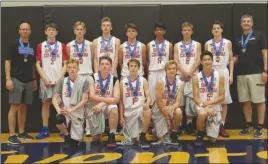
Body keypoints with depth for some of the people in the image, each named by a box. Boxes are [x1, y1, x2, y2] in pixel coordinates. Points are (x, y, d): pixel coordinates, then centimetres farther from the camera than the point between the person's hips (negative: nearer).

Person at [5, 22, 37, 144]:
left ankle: (21, 132, 20)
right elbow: (7, 62, -6)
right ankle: (12, 135, -5)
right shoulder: (14, 45, -3)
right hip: (16, 80, -5)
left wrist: (34, 79, 15)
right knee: (14, 107, -8)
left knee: (23, 107, 11)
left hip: (28, 81, 5)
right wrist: (8, 79, -14)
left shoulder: (32, 47, 12)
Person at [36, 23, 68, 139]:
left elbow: (65, 64, 4)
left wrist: (59, 78, -7)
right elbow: (38, 65, 4)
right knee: (46, 103, 3)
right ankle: (45, 130, 8)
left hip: (59, 79, 0)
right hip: (45, 80, 1)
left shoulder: (62, 46, 6)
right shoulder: (40, 46, 6)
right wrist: (45, 78, -7)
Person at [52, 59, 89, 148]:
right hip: (65, 111, 1)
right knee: (58, 119, -34)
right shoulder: (62, 81, 3)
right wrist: (58, 109, -18)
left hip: (78, 112, -1)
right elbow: (55, 98, 1)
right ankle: (67, 137, -2)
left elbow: (84, 100, -9)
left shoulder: (84, 81, -5)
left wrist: (71, 110, -19)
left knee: (75, 142, -4)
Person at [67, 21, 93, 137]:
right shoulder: (69, 45, 4)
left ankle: (89, 128, 6)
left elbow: (93, 61, 9)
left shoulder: (90, 45, 4)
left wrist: (94, 73, 6)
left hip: (87, 75, 0)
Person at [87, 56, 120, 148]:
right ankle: (96, 135, 2)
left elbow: (116, 99, -12)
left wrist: (102, 103, -24)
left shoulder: (115, 80, -4)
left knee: (114, 109, -34)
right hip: (95, 106, 0)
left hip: (108, 106, 0)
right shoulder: (93, 78, -5)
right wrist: (107, 99, -22)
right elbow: (91, 97, -15)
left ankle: (112, 136, -19)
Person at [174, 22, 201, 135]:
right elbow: (176, 61, 2)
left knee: (191, 100, -3)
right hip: (180, 76, 1)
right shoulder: (177, 45, 11)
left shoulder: (197, 45, 10)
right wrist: (184, 72, -12)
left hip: (193, 76, 0)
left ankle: (189, 125, 4)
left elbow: (198, 60, 0)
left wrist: (190, 72, -12)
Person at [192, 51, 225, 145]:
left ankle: (209, 127, 35)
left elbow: (222, 97, -4)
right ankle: (200, 135, -10)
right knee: (202, 114, -40)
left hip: (215, 108, 1)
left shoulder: (219, 77, -2)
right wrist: (205, 106, -24)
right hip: (201, 106, -1)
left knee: (212, 140, -2)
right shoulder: (196, 78, -3)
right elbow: (196, 98, -7)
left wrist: (209, 102, -19)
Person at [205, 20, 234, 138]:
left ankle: (221, 126, 6)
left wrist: (231, 75, -2)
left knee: (224, 100, 0)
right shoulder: (207, 44, 6)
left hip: (223, 72, 0)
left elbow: (231, 60, 5)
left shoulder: (228, 43, 4)